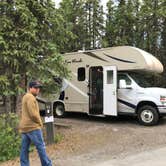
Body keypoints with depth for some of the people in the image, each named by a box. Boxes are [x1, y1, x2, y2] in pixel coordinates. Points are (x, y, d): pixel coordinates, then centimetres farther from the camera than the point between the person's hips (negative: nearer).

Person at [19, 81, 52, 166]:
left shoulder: (25, 97, 21)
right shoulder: (30, 97, -13)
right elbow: (33, 114, -20)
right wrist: (40, 122, -5)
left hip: (24, 127, 10)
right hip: (32, 127, -10)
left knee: (24, 150, 9)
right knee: (41, 147, -2)